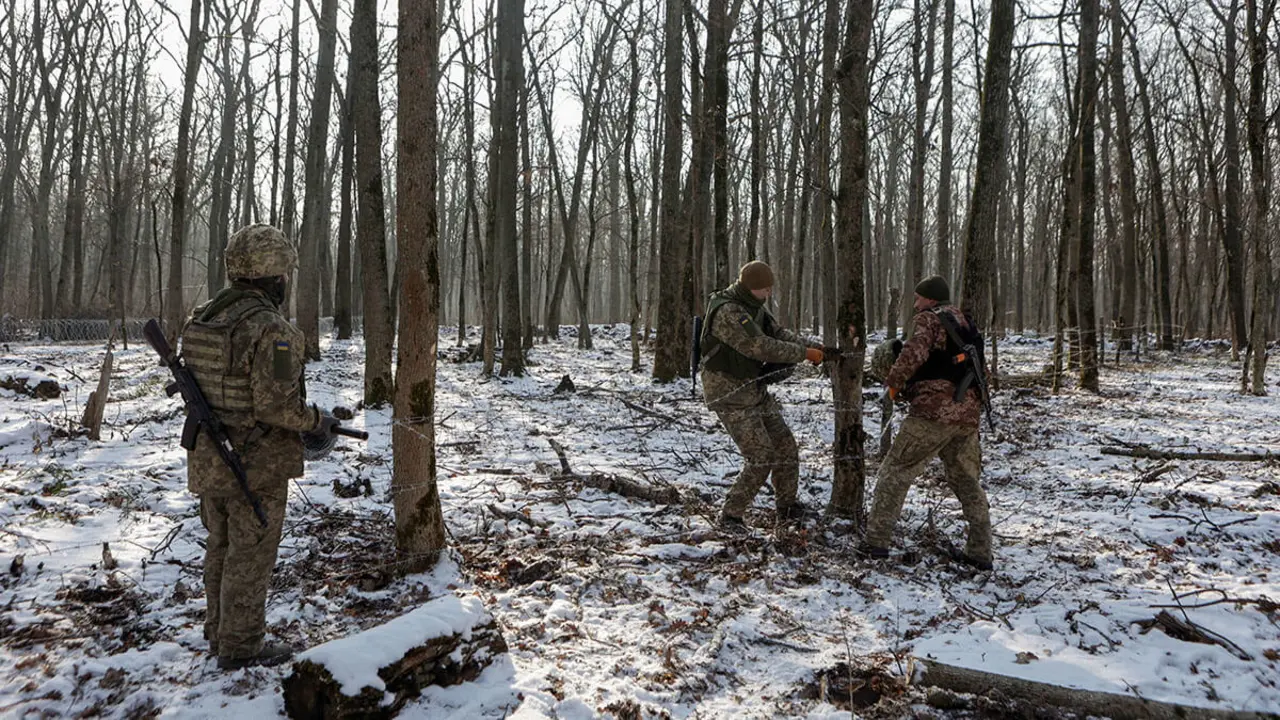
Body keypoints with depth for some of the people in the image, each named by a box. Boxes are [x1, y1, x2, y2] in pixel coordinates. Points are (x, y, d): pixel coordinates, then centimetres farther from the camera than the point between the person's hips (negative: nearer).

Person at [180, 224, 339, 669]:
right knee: (250, 556, 6)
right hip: (257, 464, -8)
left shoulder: (200, 320, 4)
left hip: (207, 459, 8)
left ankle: (219, 633, 35)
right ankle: (241, 647, 18)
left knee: (221, 549, 21)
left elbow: (192, 387, 11)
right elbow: (278, 406, -25)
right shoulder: (271, 330, -23)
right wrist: (318, 423, -8)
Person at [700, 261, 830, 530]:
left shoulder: (754, 306, 7)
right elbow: (761, 347, -29)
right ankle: (730, 515, 4)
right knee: (760, 459, -11)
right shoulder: (726, 312, -25)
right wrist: (804, 354, -21)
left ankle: (787, 507, 29)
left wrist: (812, 347, -8)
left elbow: (779, 333, 9)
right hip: (730, 394, -9)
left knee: (786, 447, 12)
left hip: (756, 389, 9)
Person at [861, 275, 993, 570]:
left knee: (895, 471, 2)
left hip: (934, 410, -7)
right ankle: (980, 551, 16)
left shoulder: (928, 318, -3)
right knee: (967, 480, 17)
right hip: (969, 413, 7)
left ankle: (876, 540, 1)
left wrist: (894, 381, -5)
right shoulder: (966, 323, 23)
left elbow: (915, 352, -20)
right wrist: (891, 356, 20)